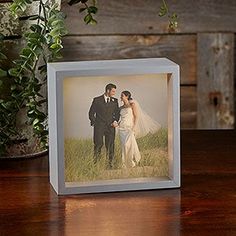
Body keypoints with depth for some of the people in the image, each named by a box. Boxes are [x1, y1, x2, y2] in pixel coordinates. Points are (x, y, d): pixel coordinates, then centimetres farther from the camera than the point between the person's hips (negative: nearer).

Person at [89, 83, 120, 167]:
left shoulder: (115, 101, 10)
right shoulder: (97, 100, 1)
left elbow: (117, 113, 18)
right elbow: (91, 113, 6)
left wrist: (115, 121, 1)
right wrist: (94, 123, -1)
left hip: (110, 126, 3)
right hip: (99, 126, -3)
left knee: (110, 145, 0)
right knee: (98, 144, -8)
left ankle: (110, 163, 6)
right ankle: (95, 162, 3)